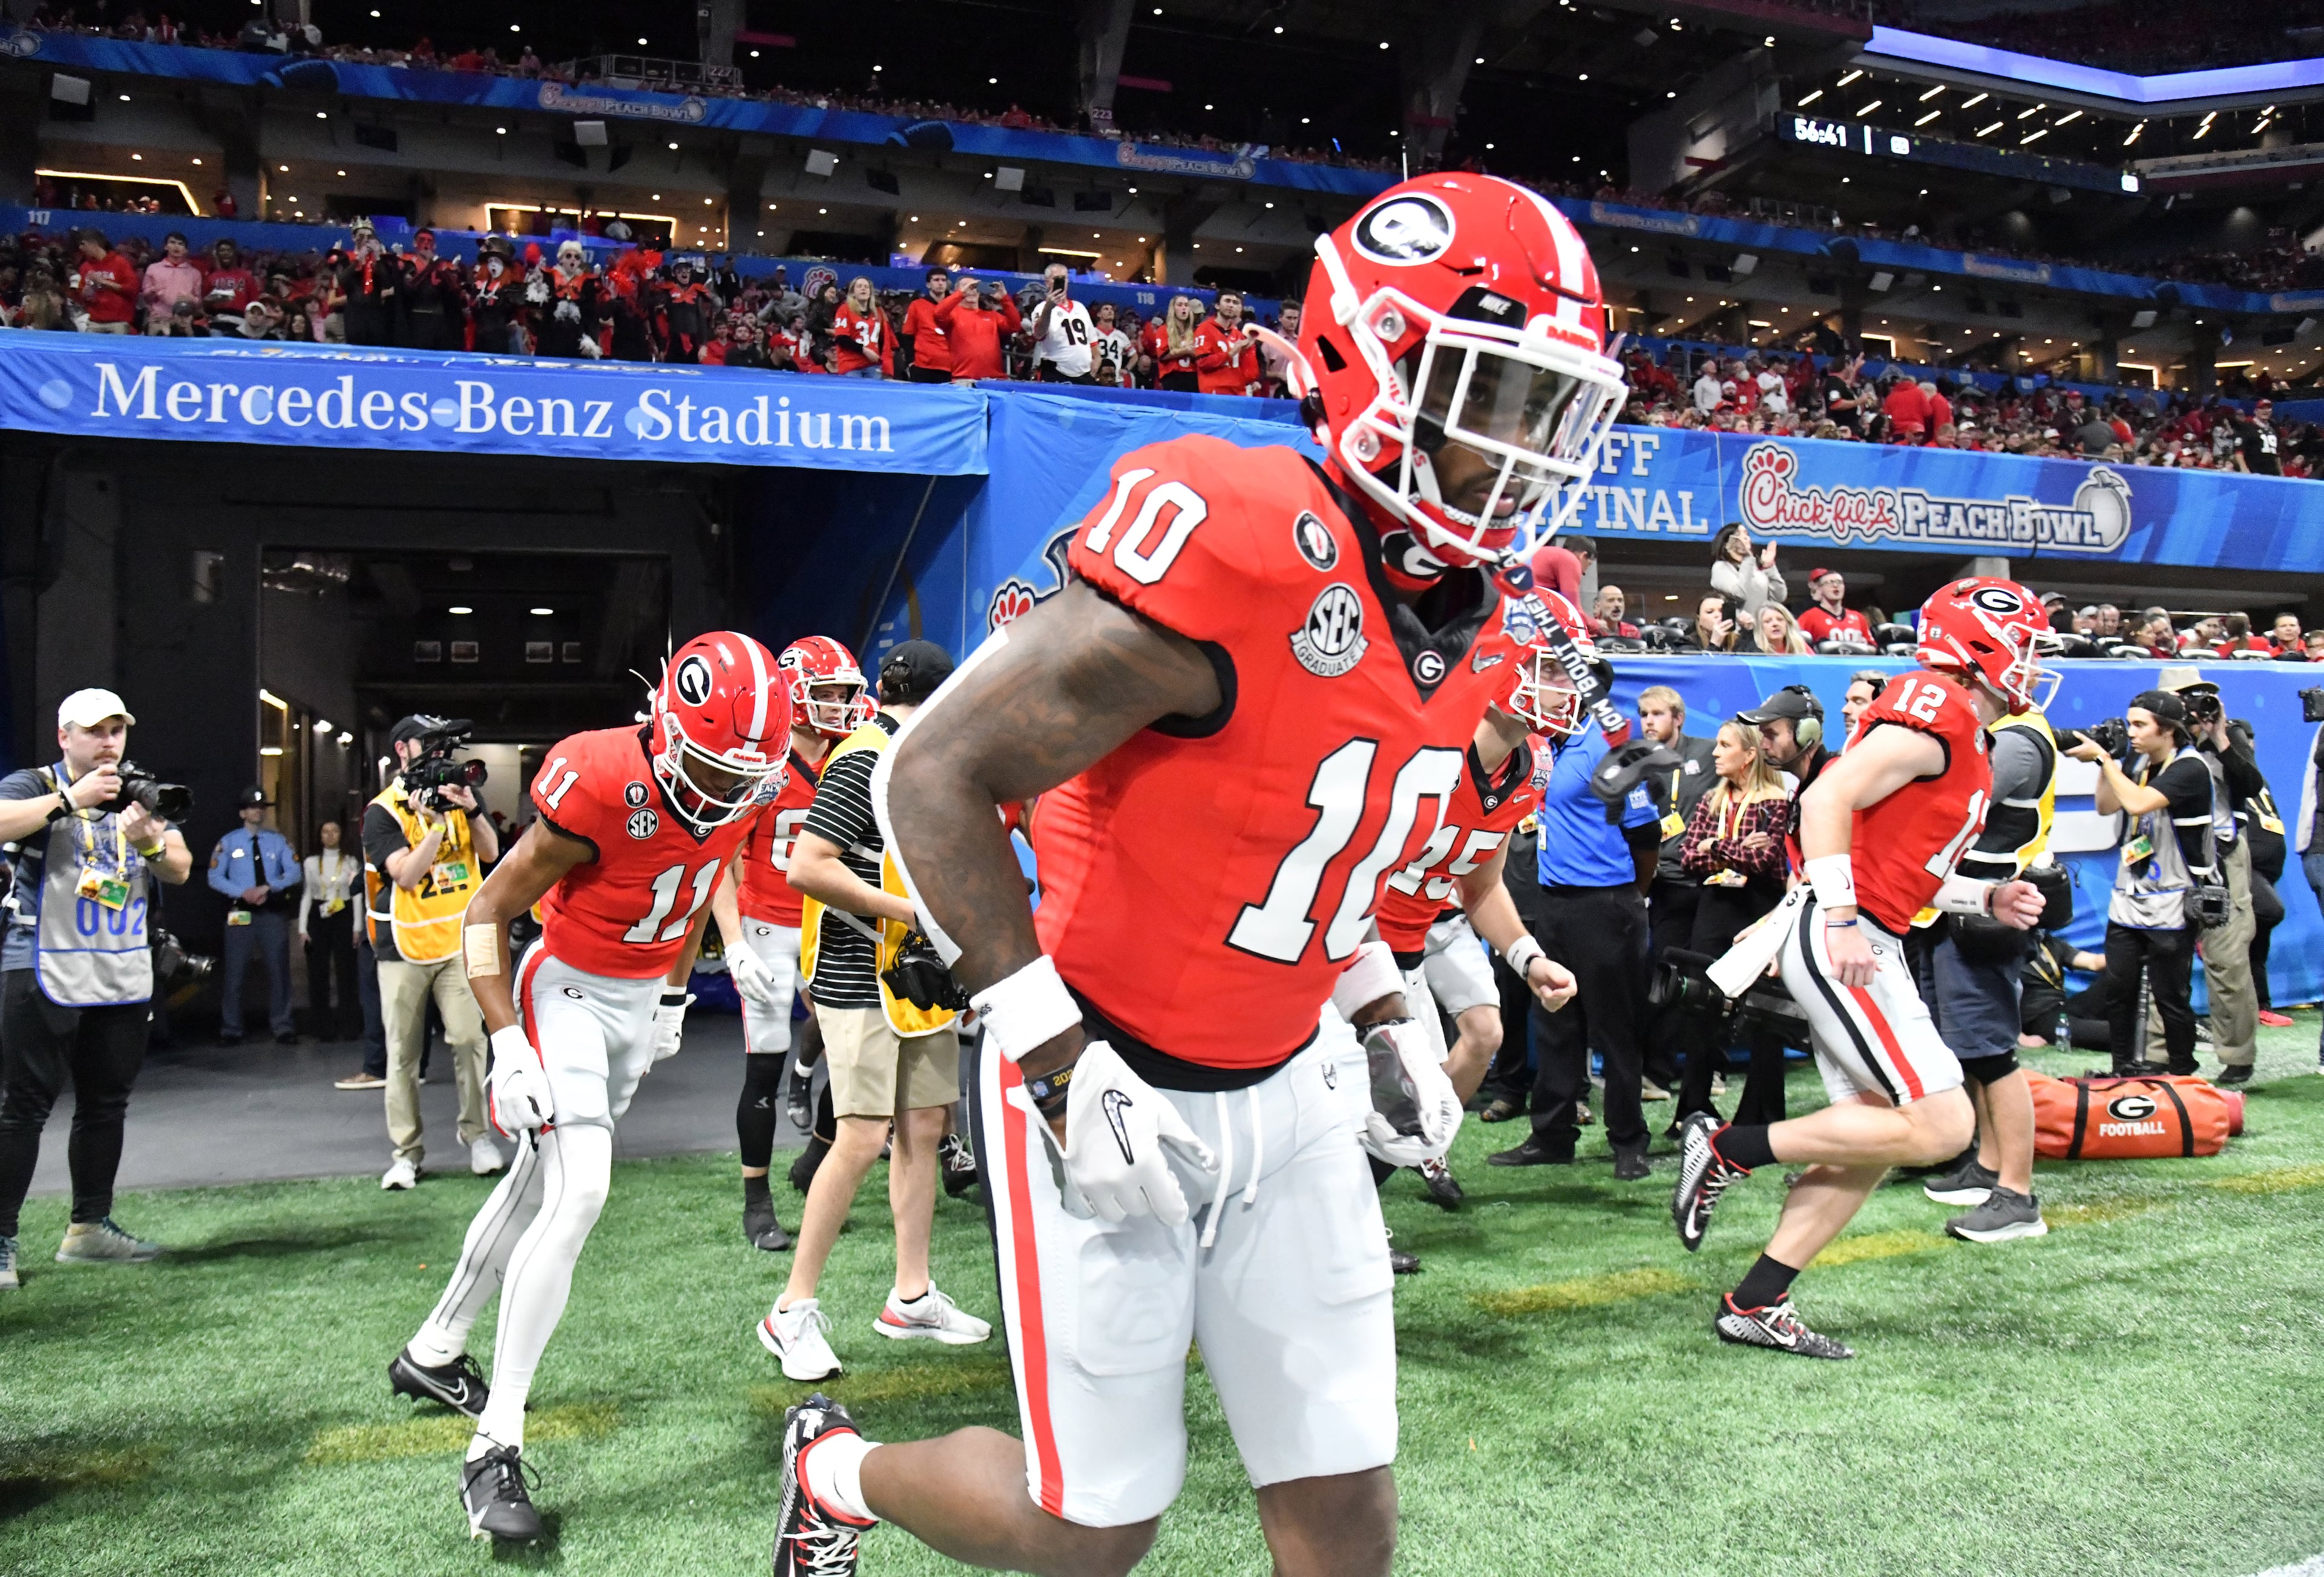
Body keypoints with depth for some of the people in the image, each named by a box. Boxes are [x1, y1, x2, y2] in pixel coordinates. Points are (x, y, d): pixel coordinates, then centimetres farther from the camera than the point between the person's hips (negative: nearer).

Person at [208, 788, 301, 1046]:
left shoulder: (279, 841, 7)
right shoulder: (229, 842, 5)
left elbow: (294, 873, 0)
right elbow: (215, 877, 1)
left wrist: (268, 888, -16)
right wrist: (243, 893, -14)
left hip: (273, 911, 1)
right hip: (241, 912, -1)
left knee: (279, 970, 3)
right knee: (234, 972, 1)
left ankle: (283, 1027, 9)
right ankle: (230, 1030, 9)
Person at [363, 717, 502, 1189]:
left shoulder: (459, 793, 10)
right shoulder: (382, 811, -4)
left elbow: (490, 853, 2)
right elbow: (407, 875, -14)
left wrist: (470, 810, -14)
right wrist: (438, 822, -22)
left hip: (459, 941, 2)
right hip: (404, 948, -2)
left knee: (469, 1039, -6)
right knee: (403, 1053, 1)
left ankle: (476, 1132, 8)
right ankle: (406, 1152, 9)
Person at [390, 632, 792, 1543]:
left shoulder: (743, 795, -10)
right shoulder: (601, 789, -30)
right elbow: (487, 915, -19)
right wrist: (508, 1047, -26)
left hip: (641, 1000, 7)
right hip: (569, 991, -7)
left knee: (540, 1185, 18)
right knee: (578, 1195, -20)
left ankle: (433, 1353, 38)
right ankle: (494, 1448, -12)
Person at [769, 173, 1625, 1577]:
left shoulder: (1462, 616, 1)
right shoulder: (1235, 547, -26)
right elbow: (938, 778, -22)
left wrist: (1387, 1022, 9)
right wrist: (1064, 1065, -22)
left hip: (1290, 1090, 7)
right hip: (1109, 1090, -7)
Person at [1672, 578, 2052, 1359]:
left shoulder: (1967, 746, 20)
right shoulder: (1937, 712, -11)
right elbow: (1827, 798, -20)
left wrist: (1988, 901, 13)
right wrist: (1841, 922, -23)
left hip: (1868, 946, 11)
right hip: (1838, 942, -10)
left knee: (1874, 1134, 10)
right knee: (1941, 1128, -10)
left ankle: (1754, 1305, 14)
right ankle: (1732, 1149, -3)